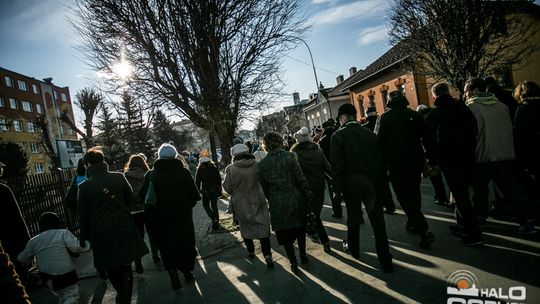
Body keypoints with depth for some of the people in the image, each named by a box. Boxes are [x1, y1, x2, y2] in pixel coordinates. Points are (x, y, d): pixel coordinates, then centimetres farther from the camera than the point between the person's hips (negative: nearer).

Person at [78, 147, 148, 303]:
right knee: (125, 267, 12)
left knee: (111, 267, 19)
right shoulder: (119, 177, -8)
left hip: (102, 234, 0)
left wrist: (84, 237, 9)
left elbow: (83, 216, -4)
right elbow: (132, 200, -1)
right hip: (124, 230, 1)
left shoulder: (84, 187, -10)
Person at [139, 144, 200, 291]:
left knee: (167, 247, 15)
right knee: (186, 243, 18)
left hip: (161, 219, 0)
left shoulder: (151, 175, -7)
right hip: (183, 217, 0)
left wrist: (153, 210, 11)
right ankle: (188, 271, 31)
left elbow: (142, 196, -4)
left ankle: (173, 274, 13)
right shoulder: (183, 172, -11)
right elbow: (195, 195, -11)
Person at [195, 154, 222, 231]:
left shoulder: (200, 170, -10)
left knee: (206, 205, 13)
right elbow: (219, 179, 4)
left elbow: (197, 181, -7)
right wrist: (219, 190, 13)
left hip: (205, 191, -3)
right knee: (214, 205, 13)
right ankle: (216, 221, 13)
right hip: (215, 190, 3)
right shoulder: (214, 168, 0)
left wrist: (199, 190, 4)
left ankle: (214, 219, -6)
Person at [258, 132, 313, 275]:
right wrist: (308, 193, 0)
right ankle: (303, 256, 36)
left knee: (285, 235, 14)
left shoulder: (262, 164, -6)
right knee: (300, 229, 23)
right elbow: (301, 179, -12)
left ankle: (294, 263, 20)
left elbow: (264, 188, 2)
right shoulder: (289, 156, -13)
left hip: (277, 204, 0)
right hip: (295, 200, 0)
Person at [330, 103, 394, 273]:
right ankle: (386, 261, 11)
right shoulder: (369, 133, 0)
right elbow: (380, 160, 2)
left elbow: (336, 165, -14)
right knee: (378, 221, 6)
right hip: (372, 184, 2)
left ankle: (353, 248, 39)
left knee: (353, 218, 18)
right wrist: (380, 183, 10)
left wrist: (339, 186, -5)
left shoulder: (338, 136, -10)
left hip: (351, 185, -2)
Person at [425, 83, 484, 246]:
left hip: (449, 161, -6)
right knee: (463, 193, 20)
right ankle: (463, 223, 31)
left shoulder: (434, 114, -7)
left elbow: (430, 141, -8)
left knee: (460, 196, -1)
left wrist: (433, 162, 0)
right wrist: (471, 154, 18)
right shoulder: (463, 108, 6)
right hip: (468, 158, 6)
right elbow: (474, 132, 11)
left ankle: (473, 234, 1)